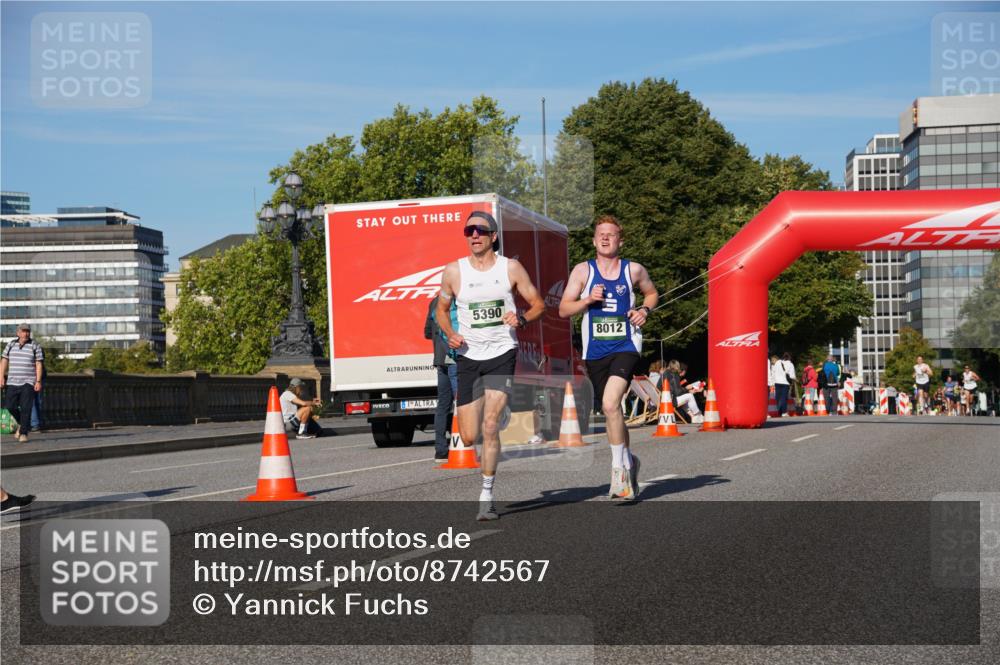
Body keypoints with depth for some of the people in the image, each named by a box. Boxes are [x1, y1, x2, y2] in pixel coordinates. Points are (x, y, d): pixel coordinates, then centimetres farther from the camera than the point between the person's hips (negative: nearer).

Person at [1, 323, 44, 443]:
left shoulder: (35, 346, 0)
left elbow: (39, 364, -3)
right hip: (13, 382, 4)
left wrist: (38, 381, -10)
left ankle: (24, 433, -5)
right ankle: (21, 424, 29)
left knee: (25, 408, -9)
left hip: (28, 382, -4)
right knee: (11, 406, 3)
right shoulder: (11, 345, 9)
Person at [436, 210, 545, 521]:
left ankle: (486, 496, -5)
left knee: (490, 425, -16)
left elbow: (538, 304, 7)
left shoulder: (511, 268, -1)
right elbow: (442, 309, 15)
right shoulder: (453, 271, 1)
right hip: (468, 357, 2)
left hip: (502, 355, -2)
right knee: (469, 437, -1)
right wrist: (450, 335, -3)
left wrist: (521, 318, -14)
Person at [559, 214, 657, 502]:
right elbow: (563, 310, 2)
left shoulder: (633, 270, 4)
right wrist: (588, 299, -15)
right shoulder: (582, 271, 3)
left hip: (626, 346, -3)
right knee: (610, 410, 12)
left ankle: (619, 467, -13)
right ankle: (628, 461, 34)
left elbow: (651, 293, 23)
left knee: (610, 404, -23)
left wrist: (645, 310, 2)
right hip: (595, 351, 3)